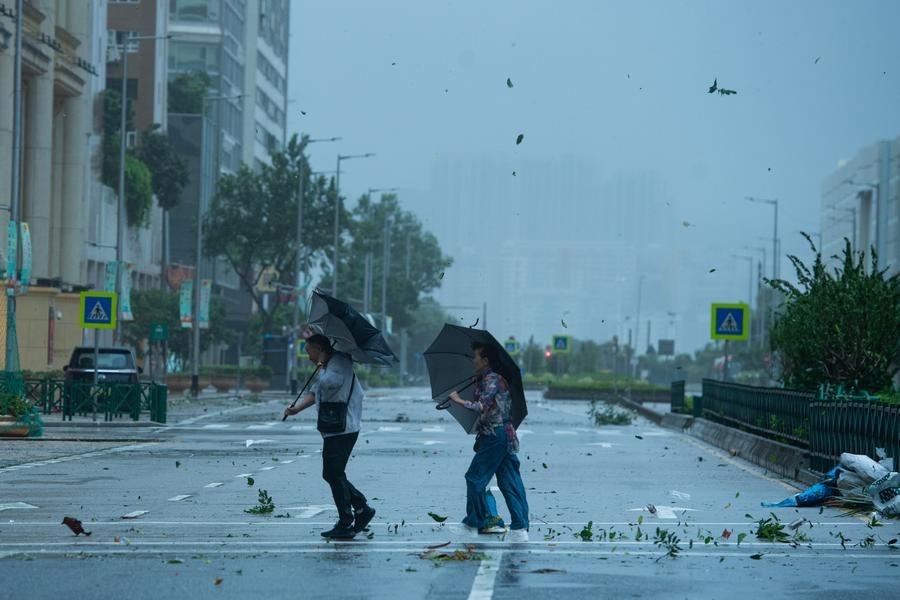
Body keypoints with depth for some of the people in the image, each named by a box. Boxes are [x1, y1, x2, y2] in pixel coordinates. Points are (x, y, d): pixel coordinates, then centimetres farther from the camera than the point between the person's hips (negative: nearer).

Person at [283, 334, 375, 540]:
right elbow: (314, 393, 23)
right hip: (333, 430, 10)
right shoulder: (329, 366, 19)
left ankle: (345, 525, 0)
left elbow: (327, 383, -31)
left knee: (334, 475, -5)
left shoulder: (340, 363, -13)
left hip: (342, 430, -10)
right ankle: (362, 509, 21)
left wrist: (321, 365, -11)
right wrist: (296, 408, 9)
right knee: (331, 474, 14)